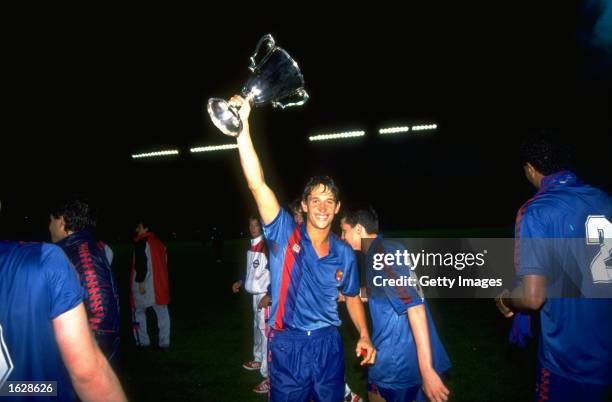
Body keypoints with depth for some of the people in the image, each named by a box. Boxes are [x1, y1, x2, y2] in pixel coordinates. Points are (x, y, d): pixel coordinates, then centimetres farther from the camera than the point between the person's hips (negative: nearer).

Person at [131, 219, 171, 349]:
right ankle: (164, 342, 9)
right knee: (162, 313, 7)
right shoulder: (159, 243, 13)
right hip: (160, 284, 6)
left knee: (138, 311, 11)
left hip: (145, 284, -6)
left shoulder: (141, 242, -8)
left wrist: (140, 281, -18)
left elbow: (141, 263, -18)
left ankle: (143, 341, 13)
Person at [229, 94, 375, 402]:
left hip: (328, 344, 3)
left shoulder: (344, 254, 0)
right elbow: (257, 185, -23)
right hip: (287, 345, -2)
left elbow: (352, 297, 14)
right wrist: (243, 127, -33)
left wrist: (364, 336, 0)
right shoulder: (285, 235, -11)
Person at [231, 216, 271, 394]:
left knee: (266, 332, -8)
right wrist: (240, 282, 17)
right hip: (255, 294, 9)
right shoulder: (252, 246, 10)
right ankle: (258, 359, 44)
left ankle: (270, 377, -2)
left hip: (265, 295, -9)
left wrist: (269, 295, -23)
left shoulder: (266, 246, -17)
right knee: (257, 327, 23)